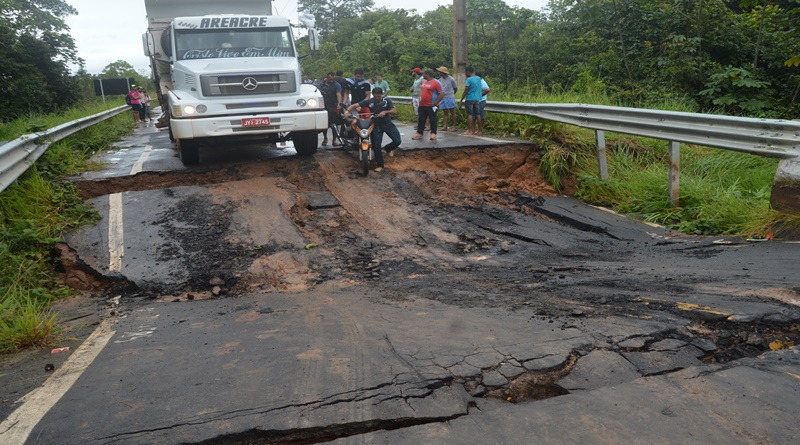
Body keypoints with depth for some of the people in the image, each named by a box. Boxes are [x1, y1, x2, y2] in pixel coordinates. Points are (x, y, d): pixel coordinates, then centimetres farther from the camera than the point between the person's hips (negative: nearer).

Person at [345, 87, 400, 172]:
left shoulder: (387, 100, -7)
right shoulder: (369, 101, -7)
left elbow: (395, 111, -14)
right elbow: (354, 105, -10)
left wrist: (385, 112, -31)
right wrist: (347, 111, -29)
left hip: (388, 124, 0)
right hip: (376, 126, 0)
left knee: (397, 141, -11)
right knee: (376, 146, -2)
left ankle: (387, 149, 23)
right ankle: (380, 165, 15)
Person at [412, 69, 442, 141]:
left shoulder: (436, 83, -11)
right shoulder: (424, 82, 13)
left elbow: (441, 94, -14)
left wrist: (435, 103, -17)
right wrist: (420, 100, 15)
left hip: (431, 106, -7)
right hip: (422, 105, 7)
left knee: (432, 120, 1)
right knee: (421, 120, 9)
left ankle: (433, 134, 11)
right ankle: (419, 133, 15)